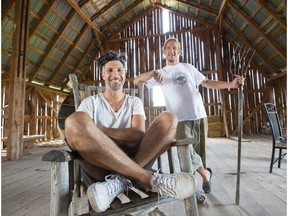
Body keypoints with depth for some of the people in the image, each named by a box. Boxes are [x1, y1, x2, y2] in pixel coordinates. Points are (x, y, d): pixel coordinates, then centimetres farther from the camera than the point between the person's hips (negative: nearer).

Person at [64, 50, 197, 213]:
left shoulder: (134, 102, 15)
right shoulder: (90, 102, 13)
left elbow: (139, 135, -2)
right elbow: (78, 131, -5)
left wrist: (100, 132, -11)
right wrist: (125, 137, -13)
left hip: (135, 158, 2)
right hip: (101, 165, -1)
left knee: (168, 119, -15)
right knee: (75, 121, -29)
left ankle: (119, 181, -26)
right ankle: (150, 178, -27)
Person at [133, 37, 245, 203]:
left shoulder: (188, 67, 18)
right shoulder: (161, 73, 11)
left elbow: (207, 83, 14)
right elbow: (136, 81, 2)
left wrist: (231, 84, 2)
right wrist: (153, 73, -17)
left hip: (198, 115, 3)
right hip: (179, 118, -2)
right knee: (188, 153, -7)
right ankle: (206, 174, 23)